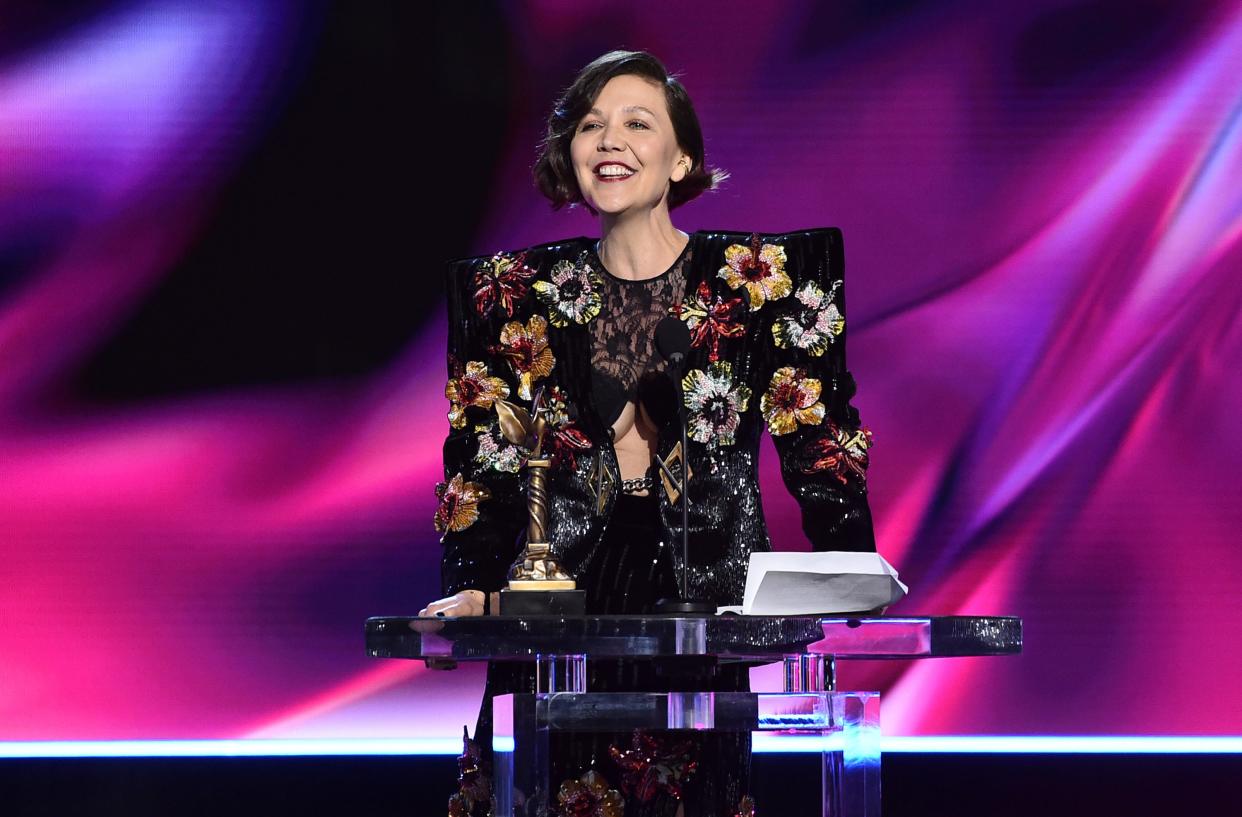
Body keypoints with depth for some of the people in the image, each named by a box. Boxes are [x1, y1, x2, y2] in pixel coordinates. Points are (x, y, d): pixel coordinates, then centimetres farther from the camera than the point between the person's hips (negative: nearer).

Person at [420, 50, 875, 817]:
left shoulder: (758, 280, 3)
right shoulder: (519, 292, 8)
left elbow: (820, 439, 1)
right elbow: (481, 458, 8)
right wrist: (473, 586, -7)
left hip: (701, 602, -1)